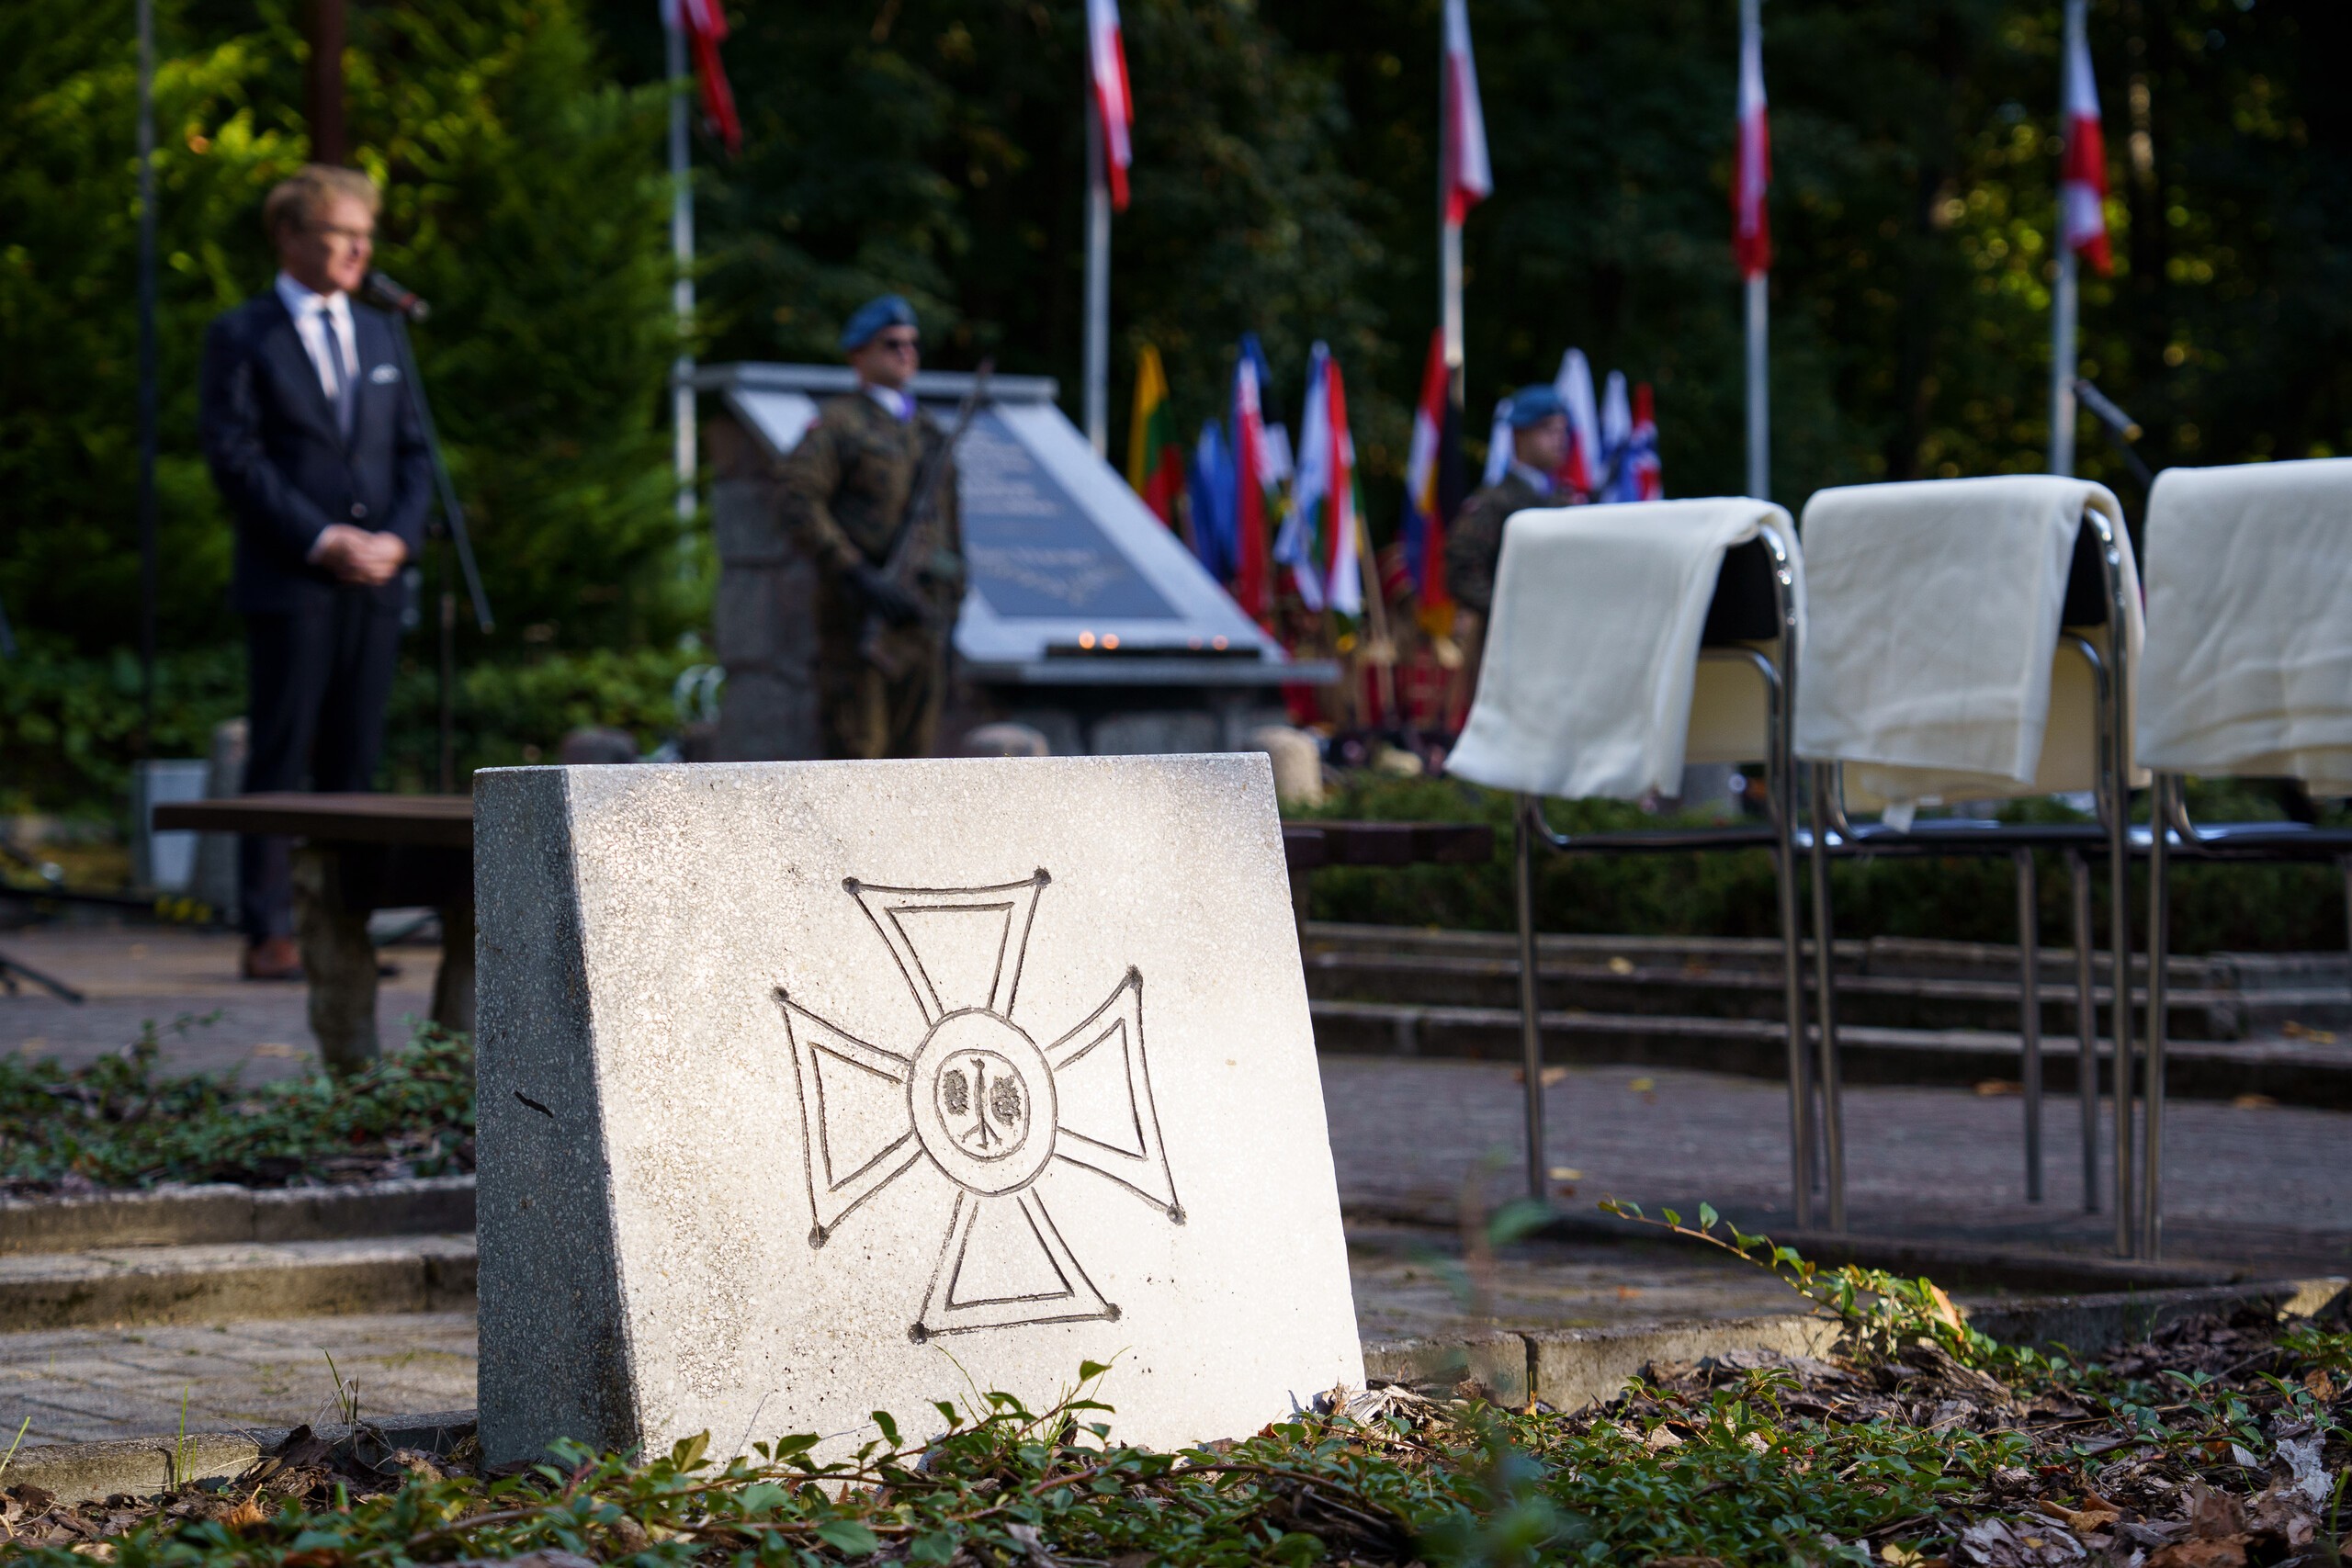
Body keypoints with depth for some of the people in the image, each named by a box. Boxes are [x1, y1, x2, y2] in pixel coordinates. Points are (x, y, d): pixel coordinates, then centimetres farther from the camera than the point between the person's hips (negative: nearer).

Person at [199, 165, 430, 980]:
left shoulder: (378, 334, 18)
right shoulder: (242, 336, 1)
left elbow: (412, 450, 16)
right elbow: (235, 456, -8)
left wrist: (400, 535, -2)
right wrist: (322, 539, -14)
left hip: (374, 582, 5)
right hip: (288, 583, -5)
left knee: (354, 761, 5)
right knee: (279, 759, -5)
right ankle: (269, 934, -3)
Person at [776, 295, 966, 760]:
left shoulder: (929, 436, 19)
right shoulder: (838, 422, -1)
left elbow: (948, 528, 22)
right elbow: (798, 500, -14)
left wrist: (949, 615, 14)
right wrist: (856, 574, -22)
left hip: (921, 612, 6)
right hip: (859, 612, -6)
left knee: (912, 751, 4)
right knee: (856, 746, -9)